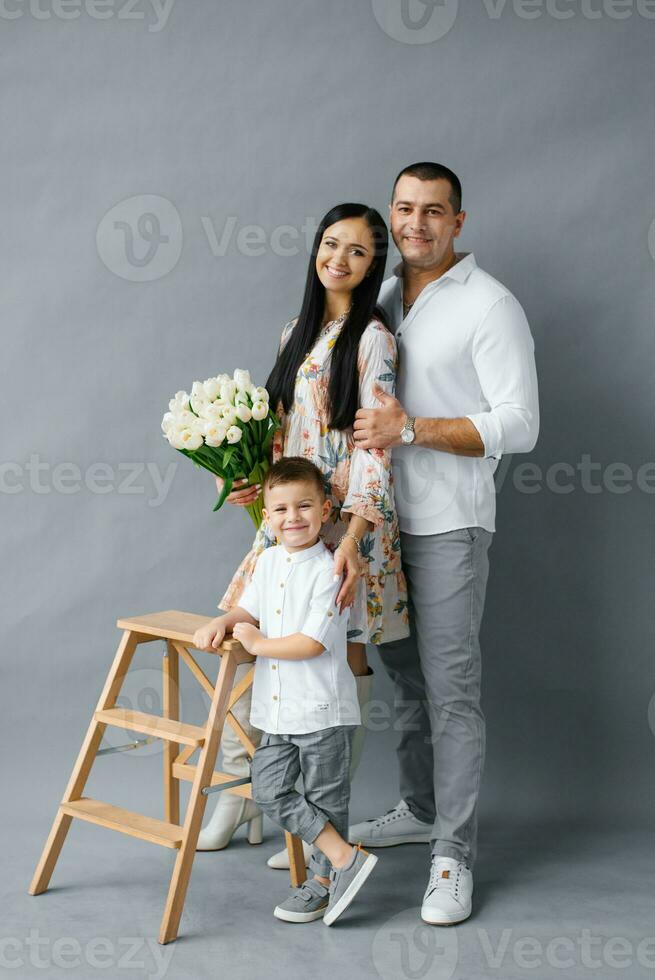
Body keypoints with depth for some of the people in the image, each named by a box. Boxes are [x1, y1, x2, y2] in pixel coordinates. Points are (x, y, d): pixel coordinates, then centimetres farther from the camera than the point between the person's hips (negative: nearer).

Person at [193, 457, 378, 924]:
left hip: (323, 709, -7)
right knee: (269, 789, 5)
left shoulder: (329, 571, -17)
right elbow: (249, 607, 16)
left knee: (325, 798, 7)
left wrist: (257, 643, -13)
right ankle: (345, 856, 11)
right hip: (278, 709, 7)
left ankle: (324, 879, 24)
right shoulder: (268, 561, 7)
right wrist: (221, 623, -5)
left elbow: (312, 642, -22)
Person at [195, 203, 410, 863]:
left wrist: (354, 538, -21)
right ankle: (240, 793, 23)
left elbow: (375, 445, -14)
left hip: (347, 521, -7)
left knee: (344, 662, 0)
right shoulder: (298, 333, 15)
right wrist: (255, 480, 1)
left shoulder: (371, 339, -7)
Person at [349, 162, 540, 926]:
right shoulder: (382, 299, 12)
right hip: (383, 516, 7)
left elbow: (518, 426, -15)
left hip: (448, 524, -6)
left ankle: (453, 855, 3)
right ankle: (419, 809, 31)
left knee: (450, 687, -5)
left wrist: (411, 428, -21)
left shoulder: (490, 307, -8)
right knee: (403, 674, 15)